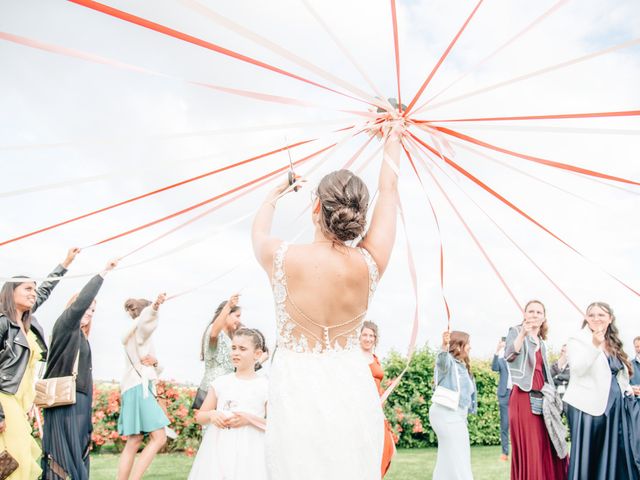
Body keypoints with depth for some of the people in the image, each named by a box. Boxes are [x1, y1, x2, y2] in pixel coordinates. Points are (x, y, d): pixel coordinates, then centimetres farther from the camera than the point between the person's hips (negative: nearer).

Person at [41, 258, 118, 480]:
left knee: (77, 457, 4)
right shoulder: (63, 326, -1)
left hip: (80, 402, 8)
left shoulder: (82, 338, 20)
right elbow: (79, 303, -20)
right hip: (63, 401, -8)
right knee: (64, 457, -12)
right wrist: (103, 273, -21)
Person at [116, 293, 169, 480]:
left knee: (134, 442, 7)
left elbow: (157, 370, 22)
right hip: (139, 388, -10)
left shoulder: (142, 335, 25)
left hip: (139, 388, 10)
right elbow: (145, 319, -30)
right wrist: (155, 306, -50)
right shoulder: (137, 329, -2)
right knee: (159, 438, -14)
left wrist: (155, 362, -1)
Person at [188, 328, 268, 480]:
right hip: (218, 449, 3)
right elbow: (199, 416, 15)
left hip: (248, 452, -3)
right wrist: (211, 415, -6)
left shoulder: (265, 386, -2)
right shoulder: (220, 382, 7)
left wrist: (249, 419, -14)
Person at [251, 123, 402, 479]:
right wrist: (393, 139, 22)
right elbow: (389, 193, 6)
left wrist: (276, 195, 33)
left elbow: (259, 232, 13)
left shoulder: (283, 259, -13)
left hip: (296, 388, -1)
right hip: (352, 386, 2)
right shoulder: (370, 264, -9)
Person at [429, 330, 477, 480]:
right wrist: (444, 345, -57)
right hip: (446, 414, -9)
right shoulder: (448, 361, -12)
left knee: (447, 458, 15)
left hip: (457, 415, 9)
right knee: (457, 458, -7)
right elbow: (441, 360, -37)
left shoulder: (463, 366, 17)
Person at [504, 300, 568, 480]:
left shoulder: (542, 342, 19)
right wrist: (523, 333, -36)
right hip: (523, 396, -6)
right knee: (528, 447, -7)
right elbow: (509, 356, -22)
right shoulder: (516, 331, -1)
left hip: (541, 398, 7)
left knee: (547, 446, 3)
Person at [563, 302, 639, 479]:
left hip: (615, 405, 7)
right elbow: (578, 369, -20)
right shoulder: (578, 339, -5)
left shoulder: (613, 344, 16)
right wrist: (594, 345, -30)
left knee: (614, 453, 8)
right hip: (588, 405, -6)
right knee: (587, 453, -5)